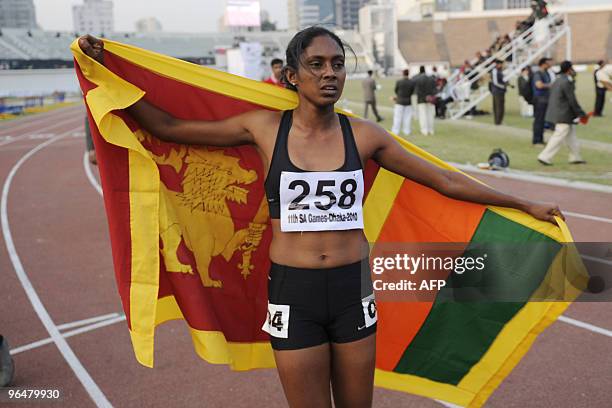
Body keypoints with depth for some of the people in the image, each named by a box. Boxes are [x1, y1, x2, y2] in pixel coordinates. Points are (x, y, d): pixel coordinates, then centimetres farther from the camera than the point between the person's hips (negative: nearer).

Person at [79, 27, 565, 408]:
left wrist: (525, 205, 9)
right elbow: (168, 126, 3)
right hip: (292, 292, -1)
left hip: (354, 290, 2)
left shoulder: (363, 135, -1)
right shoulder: (265, 128, -3)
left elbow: (444, 180, 5)